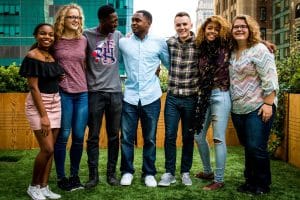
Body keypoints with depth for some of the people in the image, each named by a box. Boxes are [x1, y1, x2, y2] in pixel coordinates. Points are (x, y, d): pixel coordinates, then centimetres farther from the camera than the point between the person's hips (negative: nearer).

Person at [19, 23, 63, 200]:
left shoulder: (53, 55, 8)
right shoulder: (32, 57, -11)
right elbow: (33, 87, -15)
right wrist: (43, 115, -17)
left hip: (55, 103, 7)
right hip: (38, 104, -6)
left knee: (51, 149, 7)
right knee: (47, 149, -9)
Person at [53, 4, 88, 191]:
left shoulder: (83, 40, 8)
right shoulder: (55, 41, 0)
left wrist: (86, 83, 12)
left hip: (82, 93, 3)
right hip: (63, 94, -3)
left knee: (79, 136, 6)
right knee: (63, 136, 2)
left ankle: (75, 175, 22)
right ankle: (61, 177, 16)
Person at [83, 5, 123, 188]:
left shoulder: (118, 35, 7)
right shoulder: (87, 35, -2)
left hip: (116, 92, 3)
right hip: (95, 92, -2)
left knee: (114, 135, 8)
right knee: (94, 136, 4)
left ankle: (111, 173, 20)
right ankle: (93, 174, 15)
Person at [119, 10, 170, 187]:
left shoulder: (159, 42, 2)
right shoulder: (123, 42, 3)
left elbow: (170, 64, 11)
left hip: (151, 98, 0)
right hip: (130, 97, 1)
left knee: (150, 139, 9)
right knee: (127, 138, 6)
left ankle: (149, 173, 24)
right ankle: (127, 171, 24)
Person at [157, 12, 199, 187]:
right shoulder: (169, 43, 3)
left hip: (191, 98, -2)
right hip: (172, 97, 2)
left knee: (188, 137, 9)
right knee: (170, 136, 3)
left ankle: (185, 172, 24)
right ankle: (169, 172, 16)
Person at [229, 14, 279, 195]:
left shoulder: (259, 49, -7)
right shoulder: (232, 53, 12)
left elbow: (269, 79, -13)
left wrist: (268, 104, -19)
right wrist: (232, 102, 15)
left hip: (258, 108, -6)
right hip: (238, 109, 6)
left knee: (257, 148, -5)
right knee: (248, 148, 14)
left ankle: (263, 185, 12)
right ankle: (250, 181, 27)